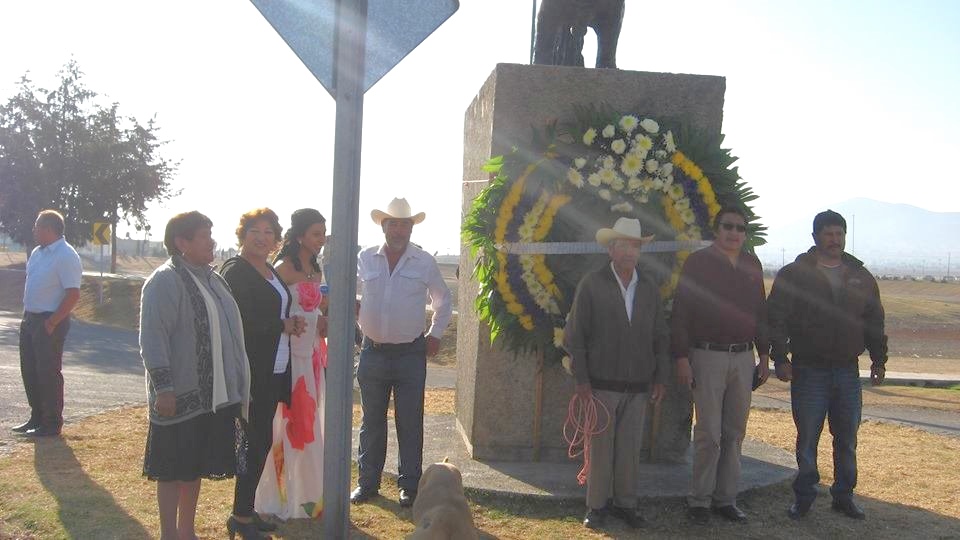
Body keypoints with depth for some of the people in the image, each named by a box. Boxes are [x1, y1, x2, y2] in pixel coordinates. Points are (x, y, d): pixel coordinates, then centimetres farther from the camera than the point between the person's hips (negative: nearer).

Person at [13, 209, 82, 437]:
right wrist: (26, 315, 12)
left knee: (48, 373, -2)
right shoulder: (37, 252, 11)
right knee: (29, 371, 14)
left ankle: (52, 424, 8)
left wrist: (52, 322, -19)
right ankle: (37, 417, 27)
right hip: (30, 320, 9)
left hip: (49, 323, -9)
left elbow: (73, 294, -21)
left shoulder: (66, 256, -17)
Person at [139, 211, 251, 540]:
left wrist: (236, 387, 20)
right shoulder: (166, 281, -13)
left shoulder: (211, 277, 14)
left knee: (196, 467, 16)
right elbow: (153, 338, -18)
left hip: (215, 395, 8)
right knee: (173, 470, 3)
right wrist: (163, 387, -22)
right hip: (180, 397, -8)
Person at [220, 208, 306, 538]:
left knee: (260, 440, 13)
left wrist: (291, 322, 0)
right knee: (258, 440, -3)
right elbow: (243, 322, -20)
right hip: (252, 371, -8)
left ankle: (246, 510, 24)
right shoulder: (235, 271, -11)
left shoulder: (270, 271, 15)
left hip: (274, 369, 8)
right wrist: (284, 325, -10)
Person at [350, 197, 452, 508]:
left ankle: (409, 485, 14)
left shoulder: (425, 262, 0)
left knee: (410, 423, 4)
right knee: (371, 421, 11)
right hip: (373, 352, 2)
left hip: (411, 354, -1)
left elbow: (443, 300, 13)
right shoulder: (365, 259, 3)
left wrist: (436, 334, 7)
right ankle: (368, 482, 22)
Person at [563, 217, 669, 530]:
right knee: (600, 446, 2)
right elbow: (574, 335, -3)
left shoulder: (649, 289, 9)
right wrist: (582, 379, -7)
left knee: (630, 448, 8)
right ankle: (596, 506, 14)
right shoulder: (592, 285, -3)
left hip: (638, 386, 3)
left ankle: (626, 504, 21)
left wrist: (660, 378, 7)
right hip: (602, 384, -3)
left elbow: (660, 337, 14)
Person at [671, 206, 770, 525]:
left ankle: (725, 498, 18)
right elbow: (680, 313, -7)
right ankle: (699, 500, 8)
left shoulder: (752, 265, 12)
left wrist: (764, 355, 15)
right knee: (709, 432, -4)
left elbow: (761, 311, 18)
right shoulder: (698, 262, -4)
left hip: (743, 357, 5)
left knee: (735, 432, 9)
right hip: (707, 356, -5)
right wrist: (682, 358, -12)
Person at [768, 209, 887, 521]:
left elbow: (875, 323, 16)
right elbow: (776, 318, -7)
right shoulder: (794, 274, -3)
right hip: (809, 371, -4)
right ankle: (804, 496, 15)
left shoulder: (861, 277, 10)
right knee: (807, 438, 2)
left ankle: (843, 495, 24)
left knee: (847, 439, 10)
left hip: (848, 372, 4)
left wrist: (879, 360, 13)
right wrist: (780, 358, -13)